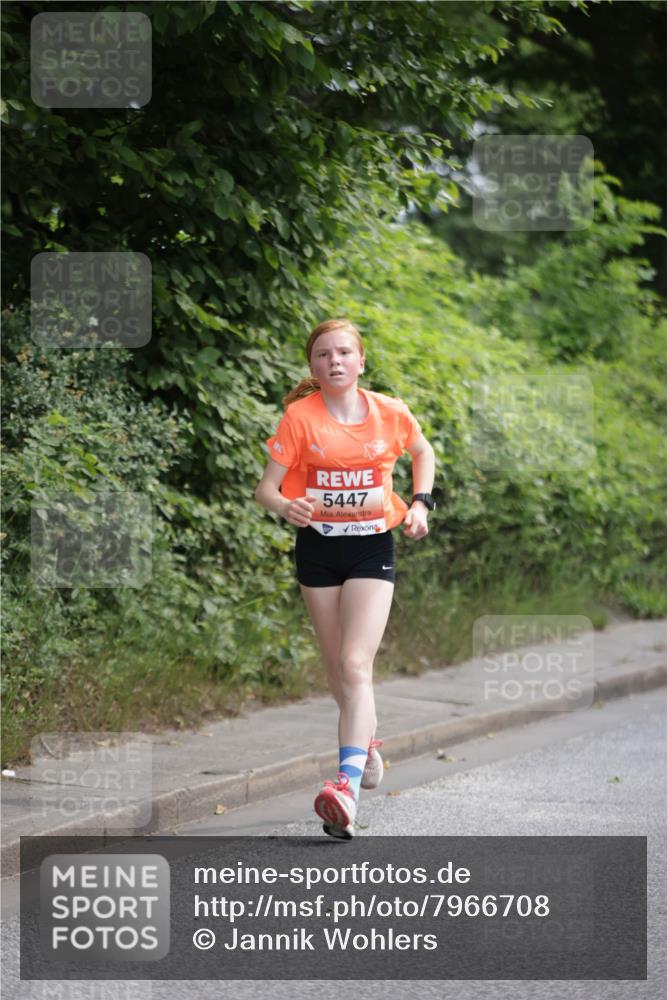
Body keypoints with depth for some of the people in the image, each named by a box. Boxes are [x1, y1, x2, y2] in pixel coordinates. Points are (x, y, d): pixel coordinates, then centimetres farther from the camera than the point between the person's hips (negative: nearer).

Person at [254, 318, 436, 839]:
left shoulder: (391, 414, -4)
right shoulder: (300, 416, -7)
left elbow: (423, 452, 18)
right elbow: (266, 488, -10)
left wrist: (420, 503, 3)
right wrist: (285, 506, -32)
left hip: (372, 547, -1)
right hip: (318, 547, 2)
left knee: (356, 665, -17)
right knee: (338, 669, 12)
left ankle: (347, 786, -27)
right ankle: (367, 739, 42)